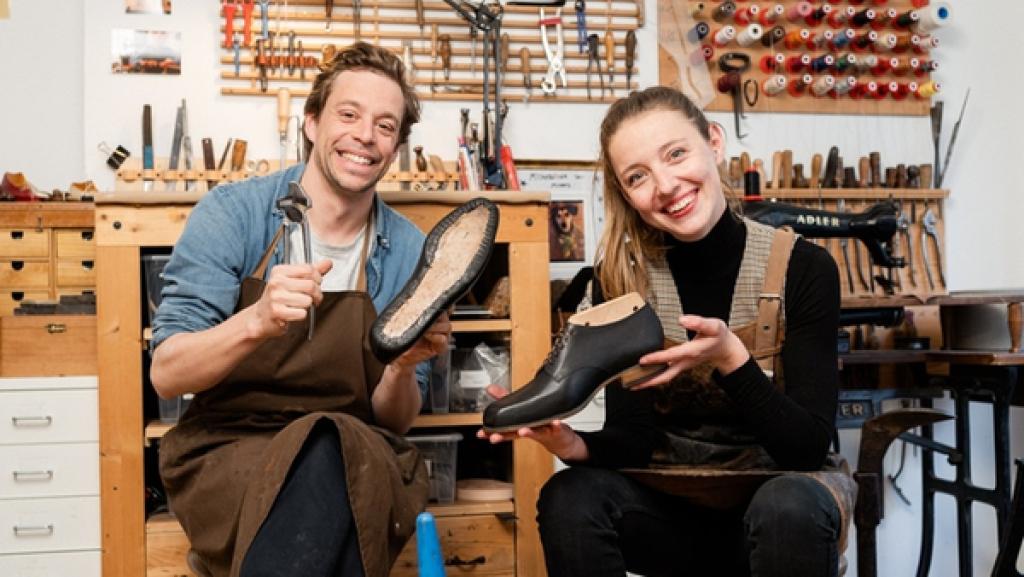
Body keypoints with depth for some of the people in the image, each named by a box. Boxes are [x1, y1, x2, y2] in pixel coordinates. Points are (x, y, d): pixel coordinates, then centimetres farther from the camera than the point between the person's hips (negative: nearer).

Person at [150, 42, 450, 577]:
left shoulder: (408, 252, 1)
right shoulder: (232, 212, -5)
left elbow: (393, 420, 5)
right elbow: (165, 375, -11)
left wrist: (404, 368, -18)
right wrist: (257, 321, -30)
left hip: (357, 461, 2)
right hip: (225, 449, -1)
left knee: (333, 448, -34)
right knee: (323, 444, -35)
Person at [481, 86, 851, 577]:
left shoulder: (803, 268, -14)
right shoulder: (619, 278, -8)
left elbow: (810, 445, -16)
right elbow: (636, 433, -10)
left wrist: (730, 359, -31)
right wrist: (577, 445, -31)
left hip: (782, 485, -1)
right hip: (672, 499, 2)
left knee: (790, 509, -35)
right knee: (568, 498, -27)